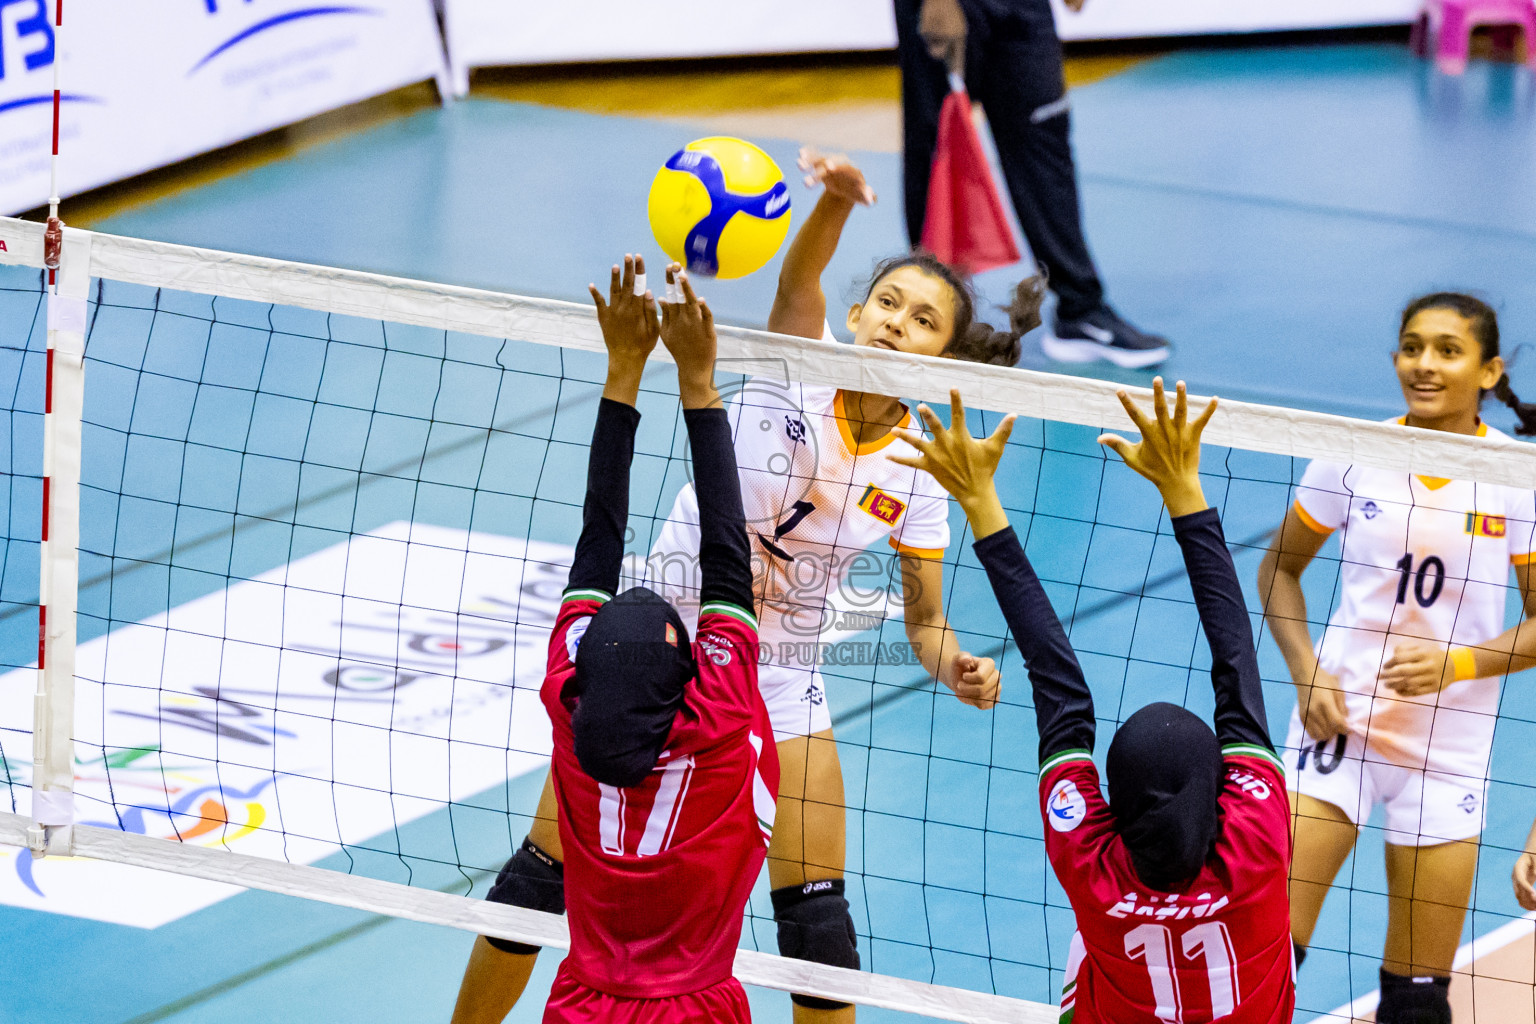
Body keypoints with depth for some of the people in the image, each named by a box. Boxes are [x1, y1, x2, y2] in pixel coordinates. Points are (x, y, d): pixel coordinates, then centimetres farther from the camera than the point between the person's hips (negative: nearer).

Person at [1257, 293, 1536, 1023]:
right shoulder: (1353, 457, -3)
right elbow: (1280, 567, 10)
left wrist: (1457, 664, -16)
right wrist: (1307, 673, -5)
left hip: (1448, 739, 0)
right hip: (1340, 716, 0)